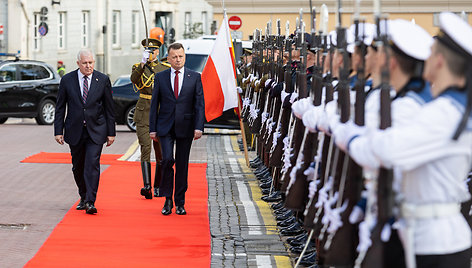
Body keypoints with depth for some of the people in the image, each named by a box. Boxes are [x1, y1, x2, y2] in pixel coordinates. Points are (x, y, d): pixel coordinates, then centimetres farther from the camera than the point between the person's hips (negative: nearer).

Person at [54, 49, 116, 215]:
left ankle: (90, 202, -15)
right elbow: (60, 108, 5)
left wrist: (111, 132, 2)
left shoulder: (103, 80, 1)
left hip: (96, 131, -2)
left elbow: (109, 108, 4)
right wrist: (58, 131, -1)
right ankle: (83, 197, 28)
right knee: (78, 167, 10)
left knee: (92, 165, -13)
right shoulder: (67, 80, 1)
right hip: (75, 131, 2)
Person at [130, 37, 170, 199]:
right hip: (144, 114, -2)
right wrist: (143, 63, -33)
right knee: (145, 149, -14)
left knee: (161, 152, 4)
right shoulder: (138, 67, 5)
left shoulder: (166, 69, 9)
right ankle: (147, 186, -22)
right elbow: (134, 79, -19)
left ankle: (158, 187, 16)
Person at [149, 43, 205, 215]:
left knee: (182, 164, 5)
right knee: (167, 159, -15)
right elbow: (154, 104, 7)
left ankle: (180, 203, 15)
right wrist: (152, 128, 1)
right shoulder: (160, 77, 5)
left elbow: (200, 104, 1)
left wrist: (198, 127, -10)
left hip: (185, 128, 0)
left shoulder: (195, 77, 3)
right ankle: (168, 199, 0)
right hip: (165, 127, 0)